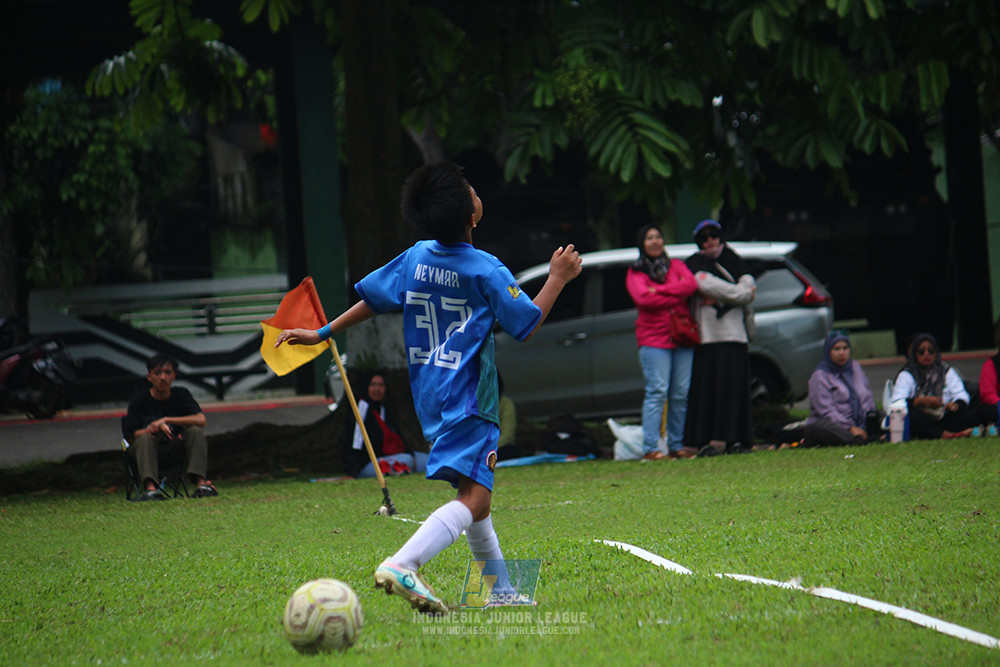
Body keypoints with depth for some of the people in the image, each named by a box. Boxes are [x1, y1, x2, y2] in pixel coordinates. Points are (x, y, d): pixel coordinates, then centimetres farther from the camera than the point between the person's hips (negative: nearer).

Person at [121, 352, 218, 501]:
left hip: (175, 446, 2)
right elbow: (130, 437, -13)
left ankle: (201, 483, -34)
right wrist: (159, 427, -29)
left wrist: (166, 420, -25)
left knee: (196, 431, -23)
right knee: (145, 438, -34)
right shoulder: (139, 400, -8)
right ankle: (150, 488, -52)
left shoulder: (181, 395, -2)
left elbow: (201, 420, -17)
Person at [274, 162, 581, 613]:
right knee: (475, 498, -18)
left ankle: (497, 586, 27)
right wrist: (557, 277, 7)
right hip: (467, 397, -8)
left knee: (472, 487, 22)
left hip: (430, 396, 8)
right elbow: (528, 322, -5)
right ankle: (402, 565, -38)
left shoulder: (415, 257, 5)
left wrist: (322, 334, 21)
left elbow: (370, 300, 10)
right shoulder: (485, 271, -12)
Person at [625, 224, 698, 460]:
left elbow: (691, 285, -3)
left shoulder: (676, 266, 17)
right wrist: (677, 298, -8)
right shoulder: (635, 273, 8)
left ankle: (676, 446, 4)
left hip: (682, 337, 4)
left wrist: (659, 290, -9)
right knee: (657, 392, -13)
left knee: (681, 394, -1)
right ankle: (650, 448, -15)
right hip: (653, 339, -4)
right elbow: (643, 299, -11)